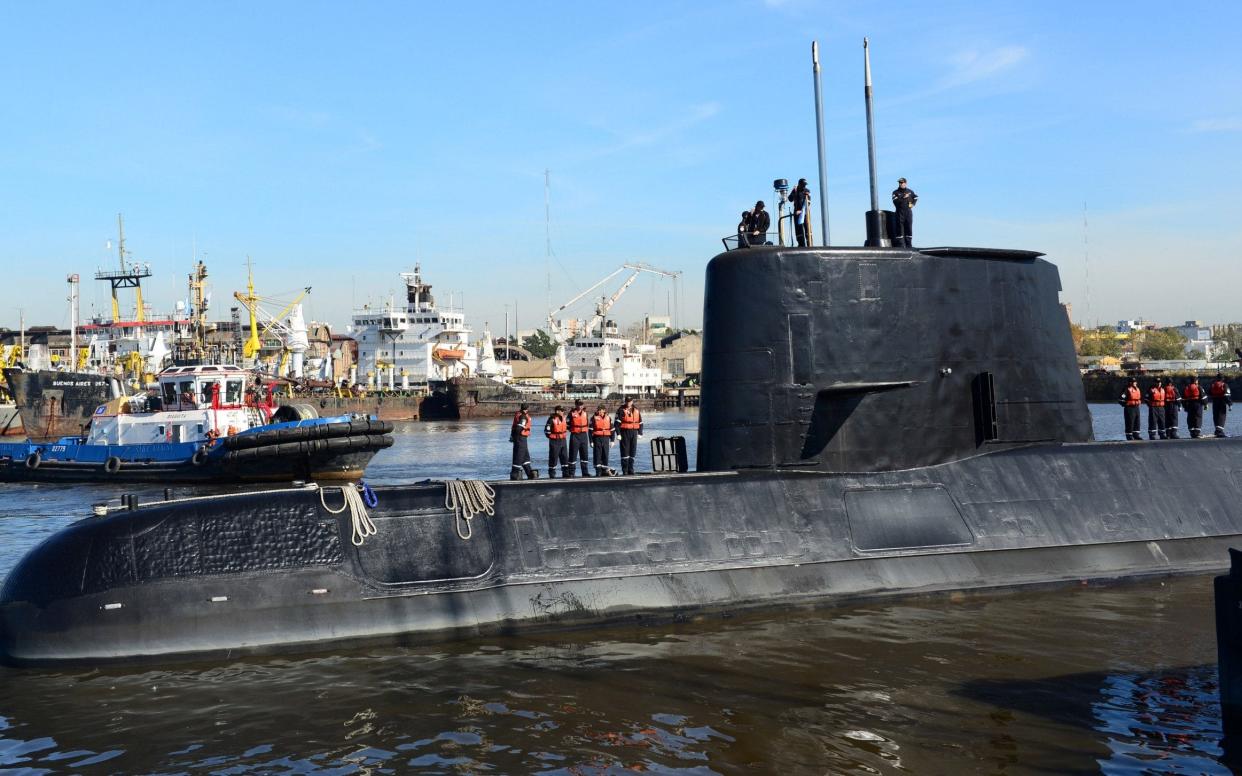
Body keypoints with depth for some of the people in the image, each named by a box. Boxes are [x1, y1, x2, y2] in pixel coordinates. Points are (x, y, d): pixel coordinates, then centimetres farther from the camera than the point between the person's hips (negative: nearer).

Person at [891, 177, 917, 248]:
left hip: (908, 211, 3)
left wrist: (913, 204, 11)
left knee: (909, 227, 3)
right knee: (900, 227, -6)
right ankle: (900, 244, -5)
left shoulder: (910, 191, 12)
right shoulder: (895, 192, 0)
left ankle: (908, 244, 9)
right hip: (900, 212, -3)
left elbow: (916, 197, 27)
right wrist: (903, 198, -23)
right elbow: (895, 201, -14)